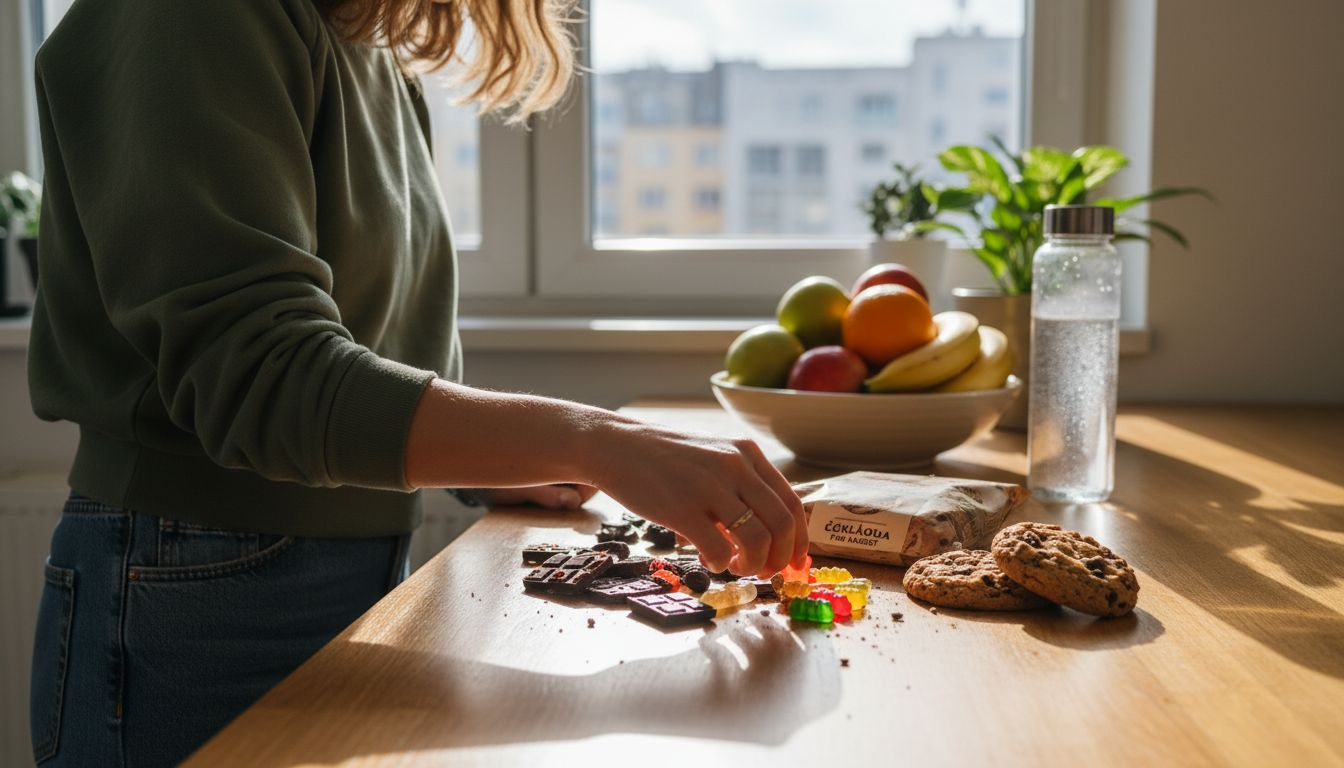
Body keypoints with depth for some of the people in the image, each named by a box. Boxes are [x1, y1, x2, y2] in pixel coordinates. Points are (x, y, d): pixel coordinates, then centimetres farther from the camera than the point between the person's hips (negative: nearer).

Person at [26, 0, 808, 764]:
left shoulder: (382, 71, 11)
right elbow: (253, 371, -26)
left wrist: (493, 462, -1)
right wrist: (588, 441, -33)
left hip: (370, 575, 8)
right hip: (197, 590, -7)